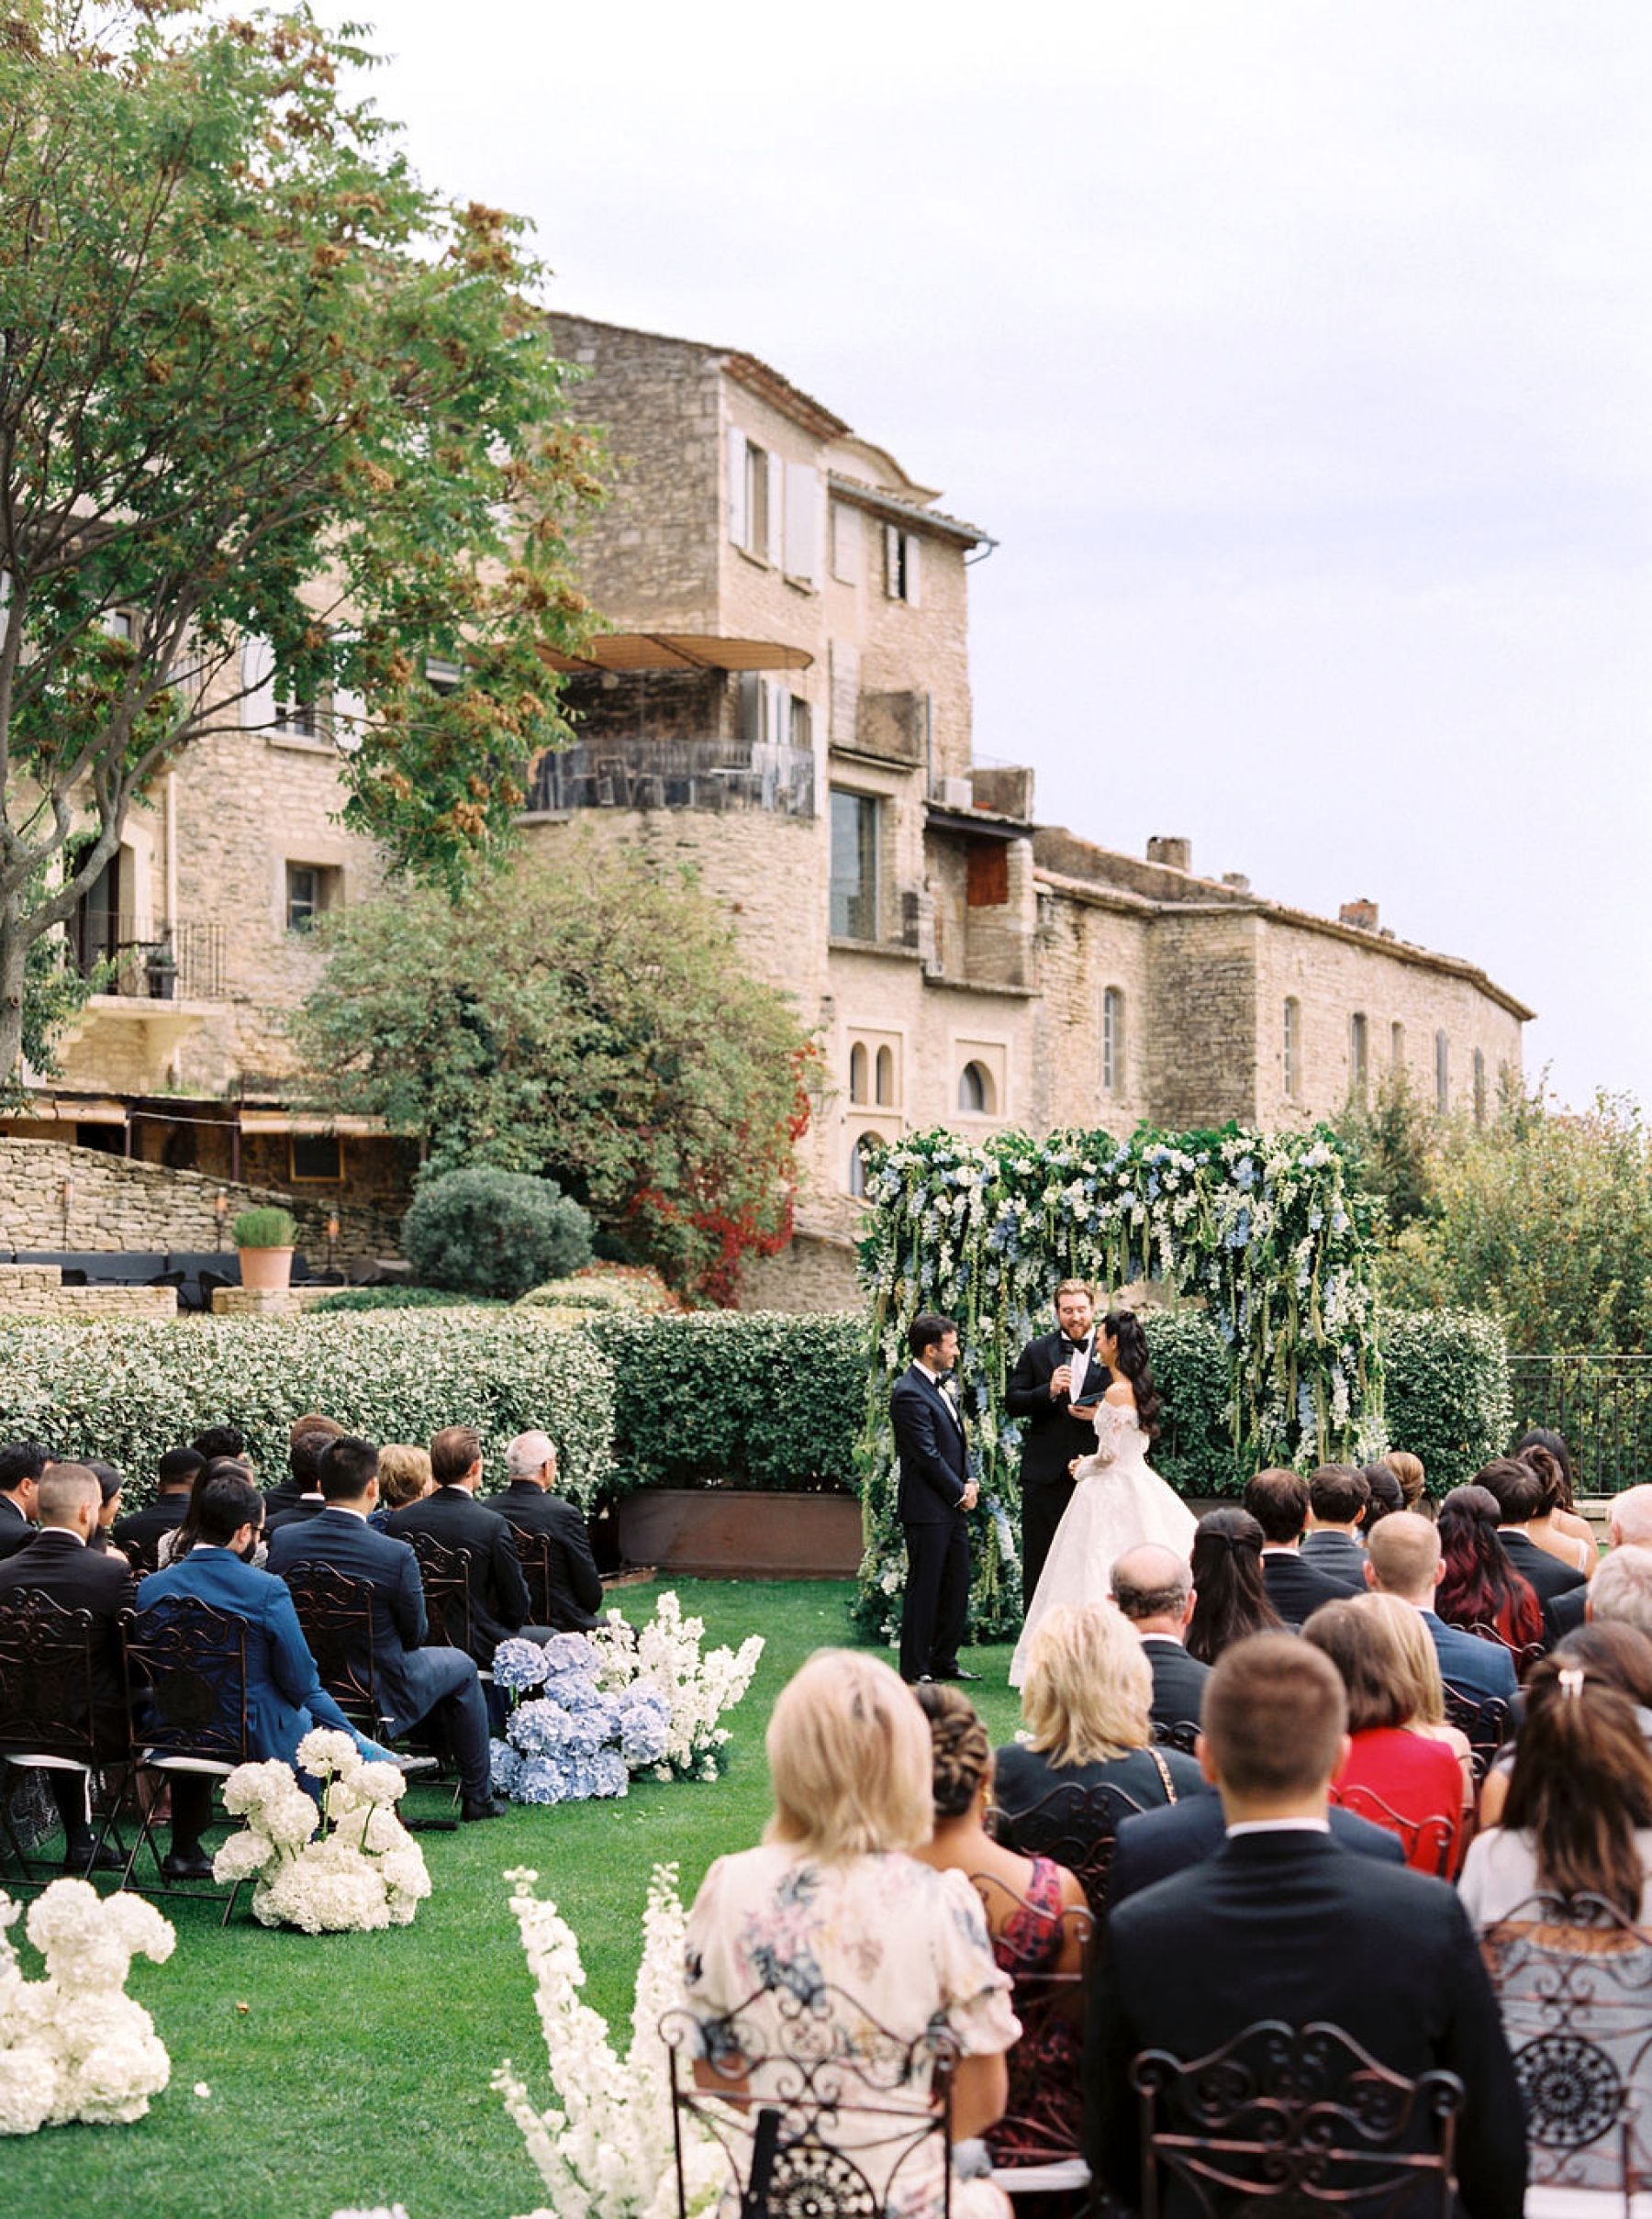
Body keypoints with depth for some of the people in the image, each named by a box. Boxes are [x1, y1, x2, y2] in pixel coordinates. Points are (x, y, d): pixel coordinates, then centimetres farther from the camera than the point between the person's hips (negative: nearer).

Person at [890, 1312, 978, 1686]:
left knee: (956, 1585, 13)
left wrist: (969, 1481, 4)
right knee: (924, 1588, -3)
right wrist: (960, 1493, -10)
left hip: (951, 1506, 9)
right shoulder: (909, 1394, -17)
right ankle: (914, 1670, 5)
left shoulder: (938, 1385, 13)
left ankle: (944, 1661, 22)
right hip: (927, 1508, -9)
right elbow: (928, 1456, -18)